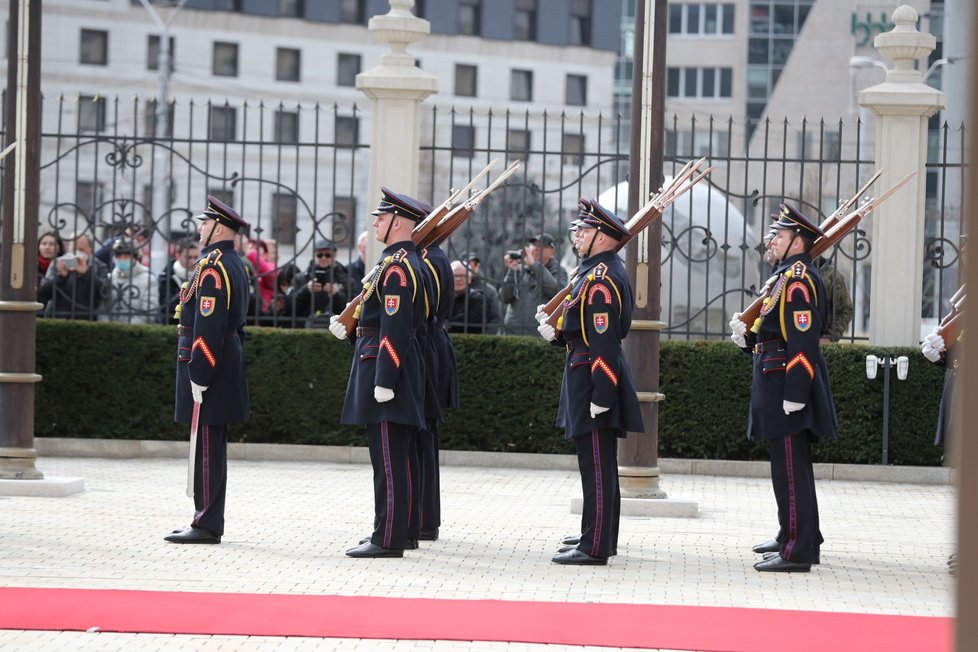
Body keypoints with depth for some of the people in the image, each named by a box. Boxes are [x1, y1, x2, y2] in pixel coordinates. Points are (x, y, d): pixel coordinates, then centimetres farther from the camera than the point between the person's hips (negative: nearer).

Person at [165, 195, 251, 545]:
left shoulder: (212, 267, -17)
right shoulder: (234, 265, 15)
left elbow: (209, 326, -22)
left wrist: (198, 376, -22)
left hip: (208, 367, -10)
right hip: (226, 366, 10)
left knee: (206, 447, -7)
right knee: (210, 446, 14)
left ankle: (207, 526, -5)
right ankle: (208, 520, 19)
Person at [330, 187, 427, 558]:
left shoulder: (396, 267, -16)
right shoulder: (407, 260, 16)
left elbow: (395, 328, -22)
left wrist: (384, 381, -23)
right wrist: (349, 327, 15)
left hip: (386, 364, -11)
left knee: (388, 458, -9)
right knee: (399, 457, 13)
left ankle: (388, 540, -8)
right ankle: (398, 531, 19)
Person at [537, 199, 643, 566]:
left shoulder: (600, 280, -19)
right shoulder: (601, 271, 14)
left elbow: (604, 340, -23)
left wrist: (601, 395, -25)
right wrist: (557, 333, 9)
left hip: (593, 380, -11)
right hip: (593, 379, 11)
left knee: (596, 465, -8)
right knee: (600, 463, 18)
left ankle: (595, 548, -7)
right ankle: (600, 535, 29)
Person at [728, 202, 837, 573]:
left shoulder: (798, 279, -16)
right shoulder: (789, 276, 16)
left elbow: (802, 340, -23)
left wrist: (794, 394, -25)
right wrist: (748, 336, 7)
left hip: (788, 386, -11)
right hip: (782, 385, 11)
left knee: (790, 469, -9)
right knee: (792, 465, 19)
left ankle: (797, 553, -9)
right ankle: (798, 538, 29)